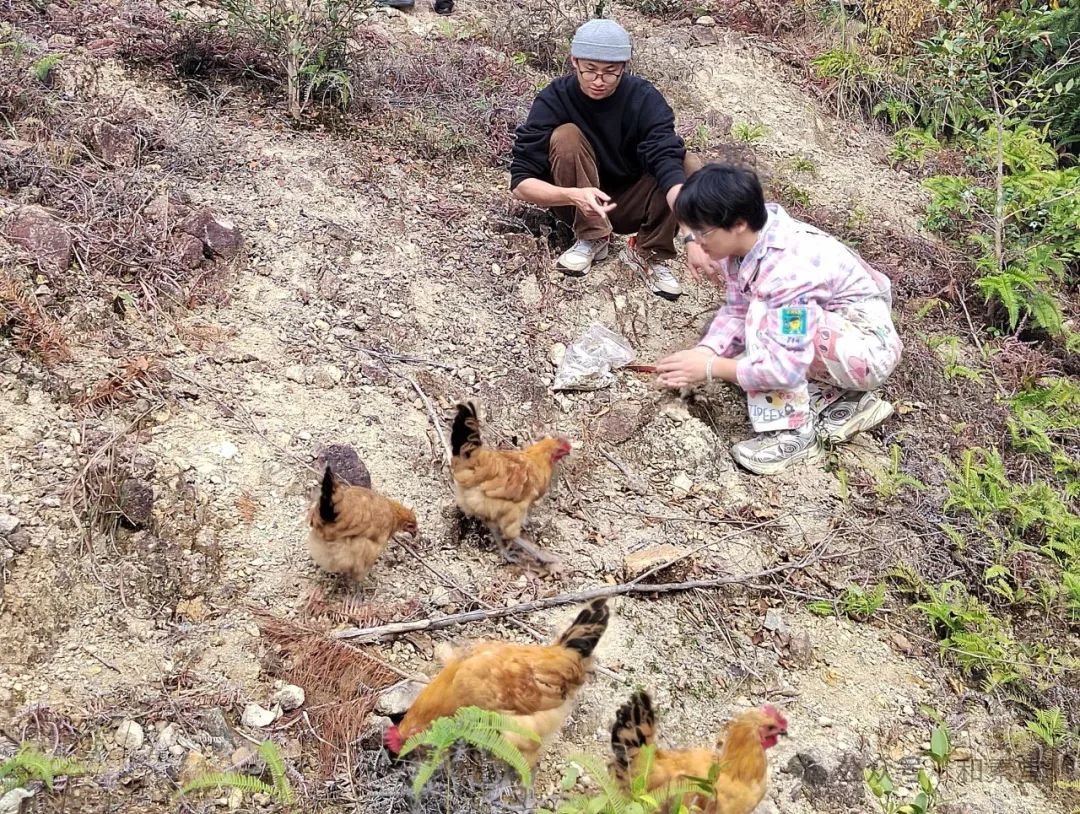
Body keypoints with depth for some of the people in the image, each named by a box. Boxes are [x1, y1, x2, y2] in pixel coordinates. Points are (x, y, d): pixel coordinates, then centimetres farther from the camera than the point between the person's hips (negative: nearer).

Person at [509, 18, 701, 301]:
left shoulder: (645, 99, -18)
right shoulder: (553, 100, -20)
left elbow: (667, 160, -31)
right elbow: (521, 183, -25)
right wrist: (574, 196, -45)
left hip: (631, 203, 1)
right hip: (579, 203, -1)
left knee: (689, 166, -24)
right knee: (567, 136, -28)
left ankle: (649, 253, -11)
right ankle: (592, 237, -15)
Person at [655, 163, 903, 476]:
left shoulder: (789, 268, -34)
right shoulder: (746, 241, -9)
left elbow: (787, 366, -36)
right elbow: (736, 311, 0)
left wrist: (710, 368, -28)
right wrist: (703, 352, -17)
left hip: (869, 351, -9)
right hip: (830, 338, 9)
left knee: (766, 318, -29)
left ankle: (792, 432, -17)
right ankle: (844, 403, 6)